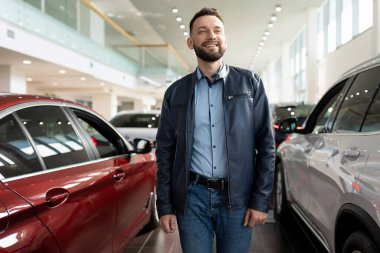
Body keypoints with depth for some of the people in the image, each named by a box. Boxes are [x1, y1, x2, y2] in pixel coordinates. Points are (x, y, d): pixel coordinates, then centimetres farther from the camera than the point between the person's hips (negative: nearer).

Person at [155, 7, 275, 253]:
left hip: (237, 198, 0)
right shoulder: (175, 92, 6)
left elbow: (266, 144, 1)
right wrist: (165, 206, 1)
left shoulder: (250, 83, 3)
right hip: (192, 197, 1)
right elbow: (165, 152, 6)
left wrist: (261, 201, -5)